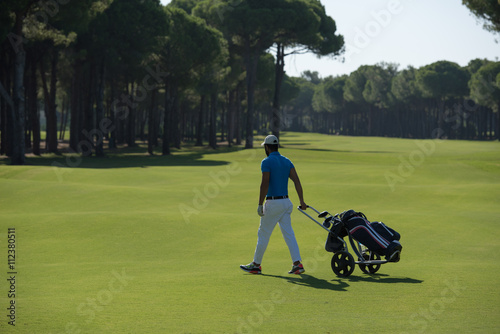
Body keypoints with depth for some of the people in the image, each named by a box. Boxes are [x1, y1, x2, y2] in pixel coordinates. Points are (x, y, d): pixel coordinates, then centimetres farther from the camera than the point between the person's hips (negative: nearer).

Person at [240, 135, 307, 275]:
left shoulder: (267, 162, -9)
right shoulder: (287, 161, 11)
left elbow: (265, 184, -18)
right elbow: (296, 180, 1)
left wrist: (260, 204, -15)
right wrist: (301, 201, -5)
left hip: (272, 203, -6)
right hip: (286, 202, 6)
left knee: (263, 234, 5)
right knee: (288, 233, 4)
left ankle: (256, 265, 14)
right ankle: (297, 264, -7)